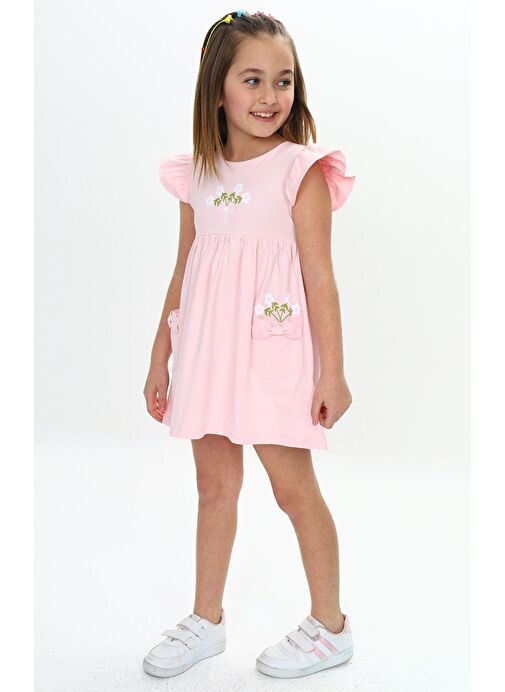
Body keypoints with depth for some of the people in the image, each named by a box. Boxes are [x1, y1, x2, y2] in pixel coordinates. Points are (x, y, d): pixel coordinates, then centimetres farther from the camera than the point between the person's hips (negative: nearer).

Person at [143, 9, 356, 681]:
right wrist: (159, 360, 15)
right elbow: (183, 274, 14)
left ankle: (330, 626, 23)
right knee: (214, 484, 13)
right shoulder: (198, 176, 9)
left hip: (274, 353, -5)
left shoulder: (301, 169, -5)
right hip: (208, 352, 5)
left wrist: (333, 371, -11)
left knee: (293, 486, 4)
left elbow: (319, 276, -8)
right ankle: (207, 620, 30)